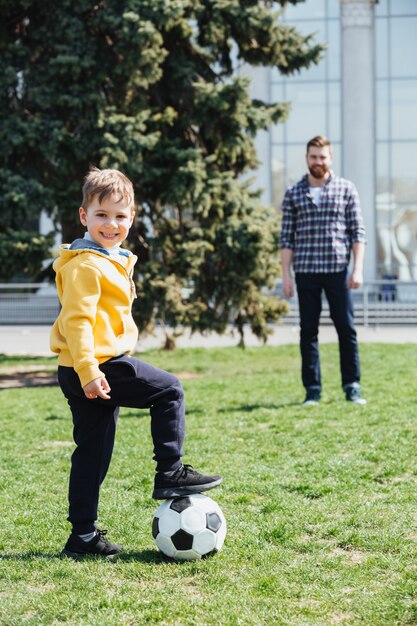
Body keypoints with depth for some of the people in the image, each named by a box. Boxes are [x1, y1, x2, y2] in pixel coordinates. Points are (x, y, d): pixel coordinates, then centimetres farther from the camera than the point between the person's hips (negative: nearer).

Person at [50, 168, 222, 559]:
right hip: (99, 366, -10)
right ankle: (170, 474, 2)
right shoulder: (86, 265, -13)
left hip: (94, 369, 10)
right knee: (169, 391, -4)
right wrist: (88, 372, -27)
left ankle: (83, 535, 16)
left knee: (93, 453, 11)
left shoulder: (113, 260, 19)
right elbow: (76, 320, -21)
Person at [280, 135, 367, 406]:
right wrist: (286, 275, 0)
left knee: (347, 328, 1)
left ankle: (352, 387, 9)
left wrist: (358, 269, -6)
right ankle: (312, 389, 9)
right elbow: (287, 238, 6)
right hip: (305, 271, 1)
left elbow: (358, 232, 3)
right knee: (308, 331, 4)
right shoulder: (293, 194, 7)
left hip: (338, 269, -1)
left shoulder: (347, 189, 5)